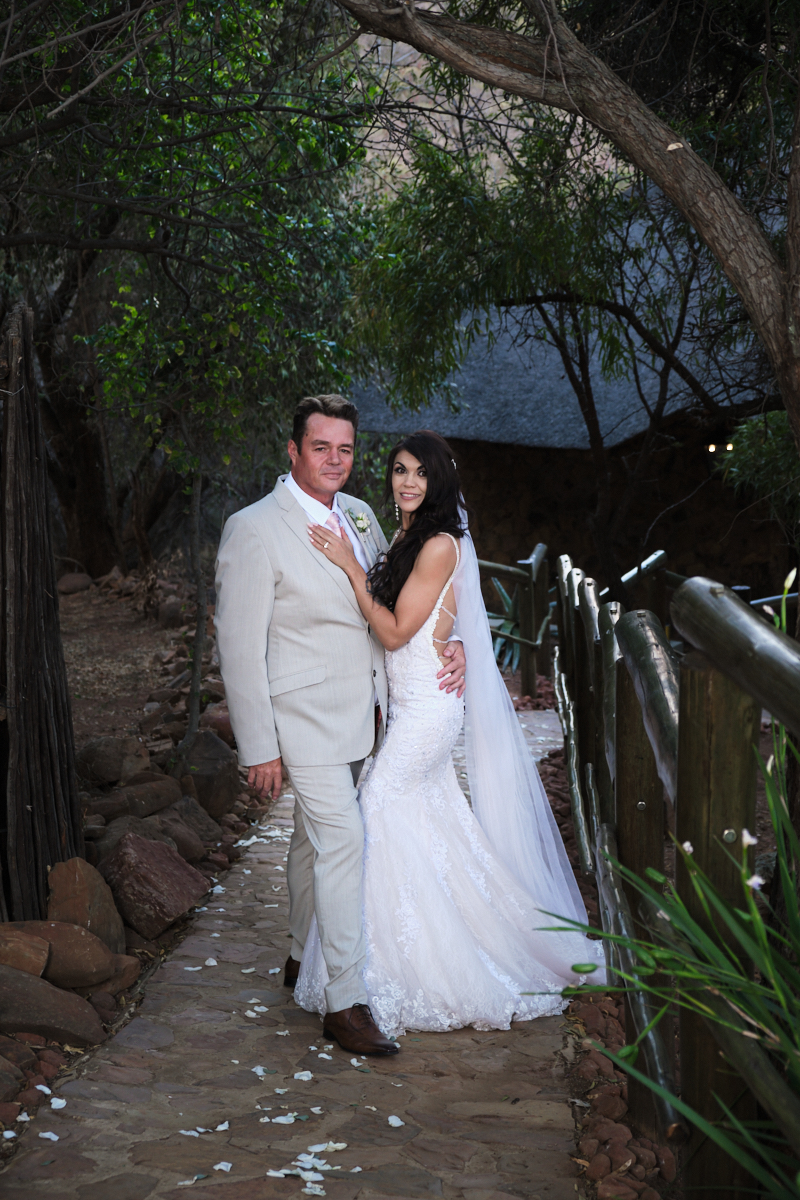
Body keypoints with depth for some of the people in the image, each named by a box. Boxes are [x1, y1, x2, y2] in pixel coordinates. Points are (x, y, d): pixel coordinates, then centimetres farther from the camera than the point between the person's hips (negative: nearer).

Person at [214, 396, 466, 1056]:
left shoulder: (359, 515, 4)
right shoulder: (254, 531, -17)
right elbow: (239, 646, -17)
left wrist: (449, 641, -3)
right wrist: (259, 748, -17)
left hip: (359, 712, 7)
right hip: (305, 719, -7)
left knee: (315, 837, 20)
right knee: (342, 841, -10)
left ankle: (305, 956, 38)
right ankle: (346, 1002, -1)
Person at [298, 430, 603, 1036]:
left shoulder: (441, 545, -18)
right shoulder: (408, 536, 11)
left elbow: (395, 631, -20)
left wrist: (350, 566, -22)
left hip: (426, 707, -9)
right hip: (413, 703, 9)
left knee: (379, 805, -4)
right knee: (431, 816, 14)